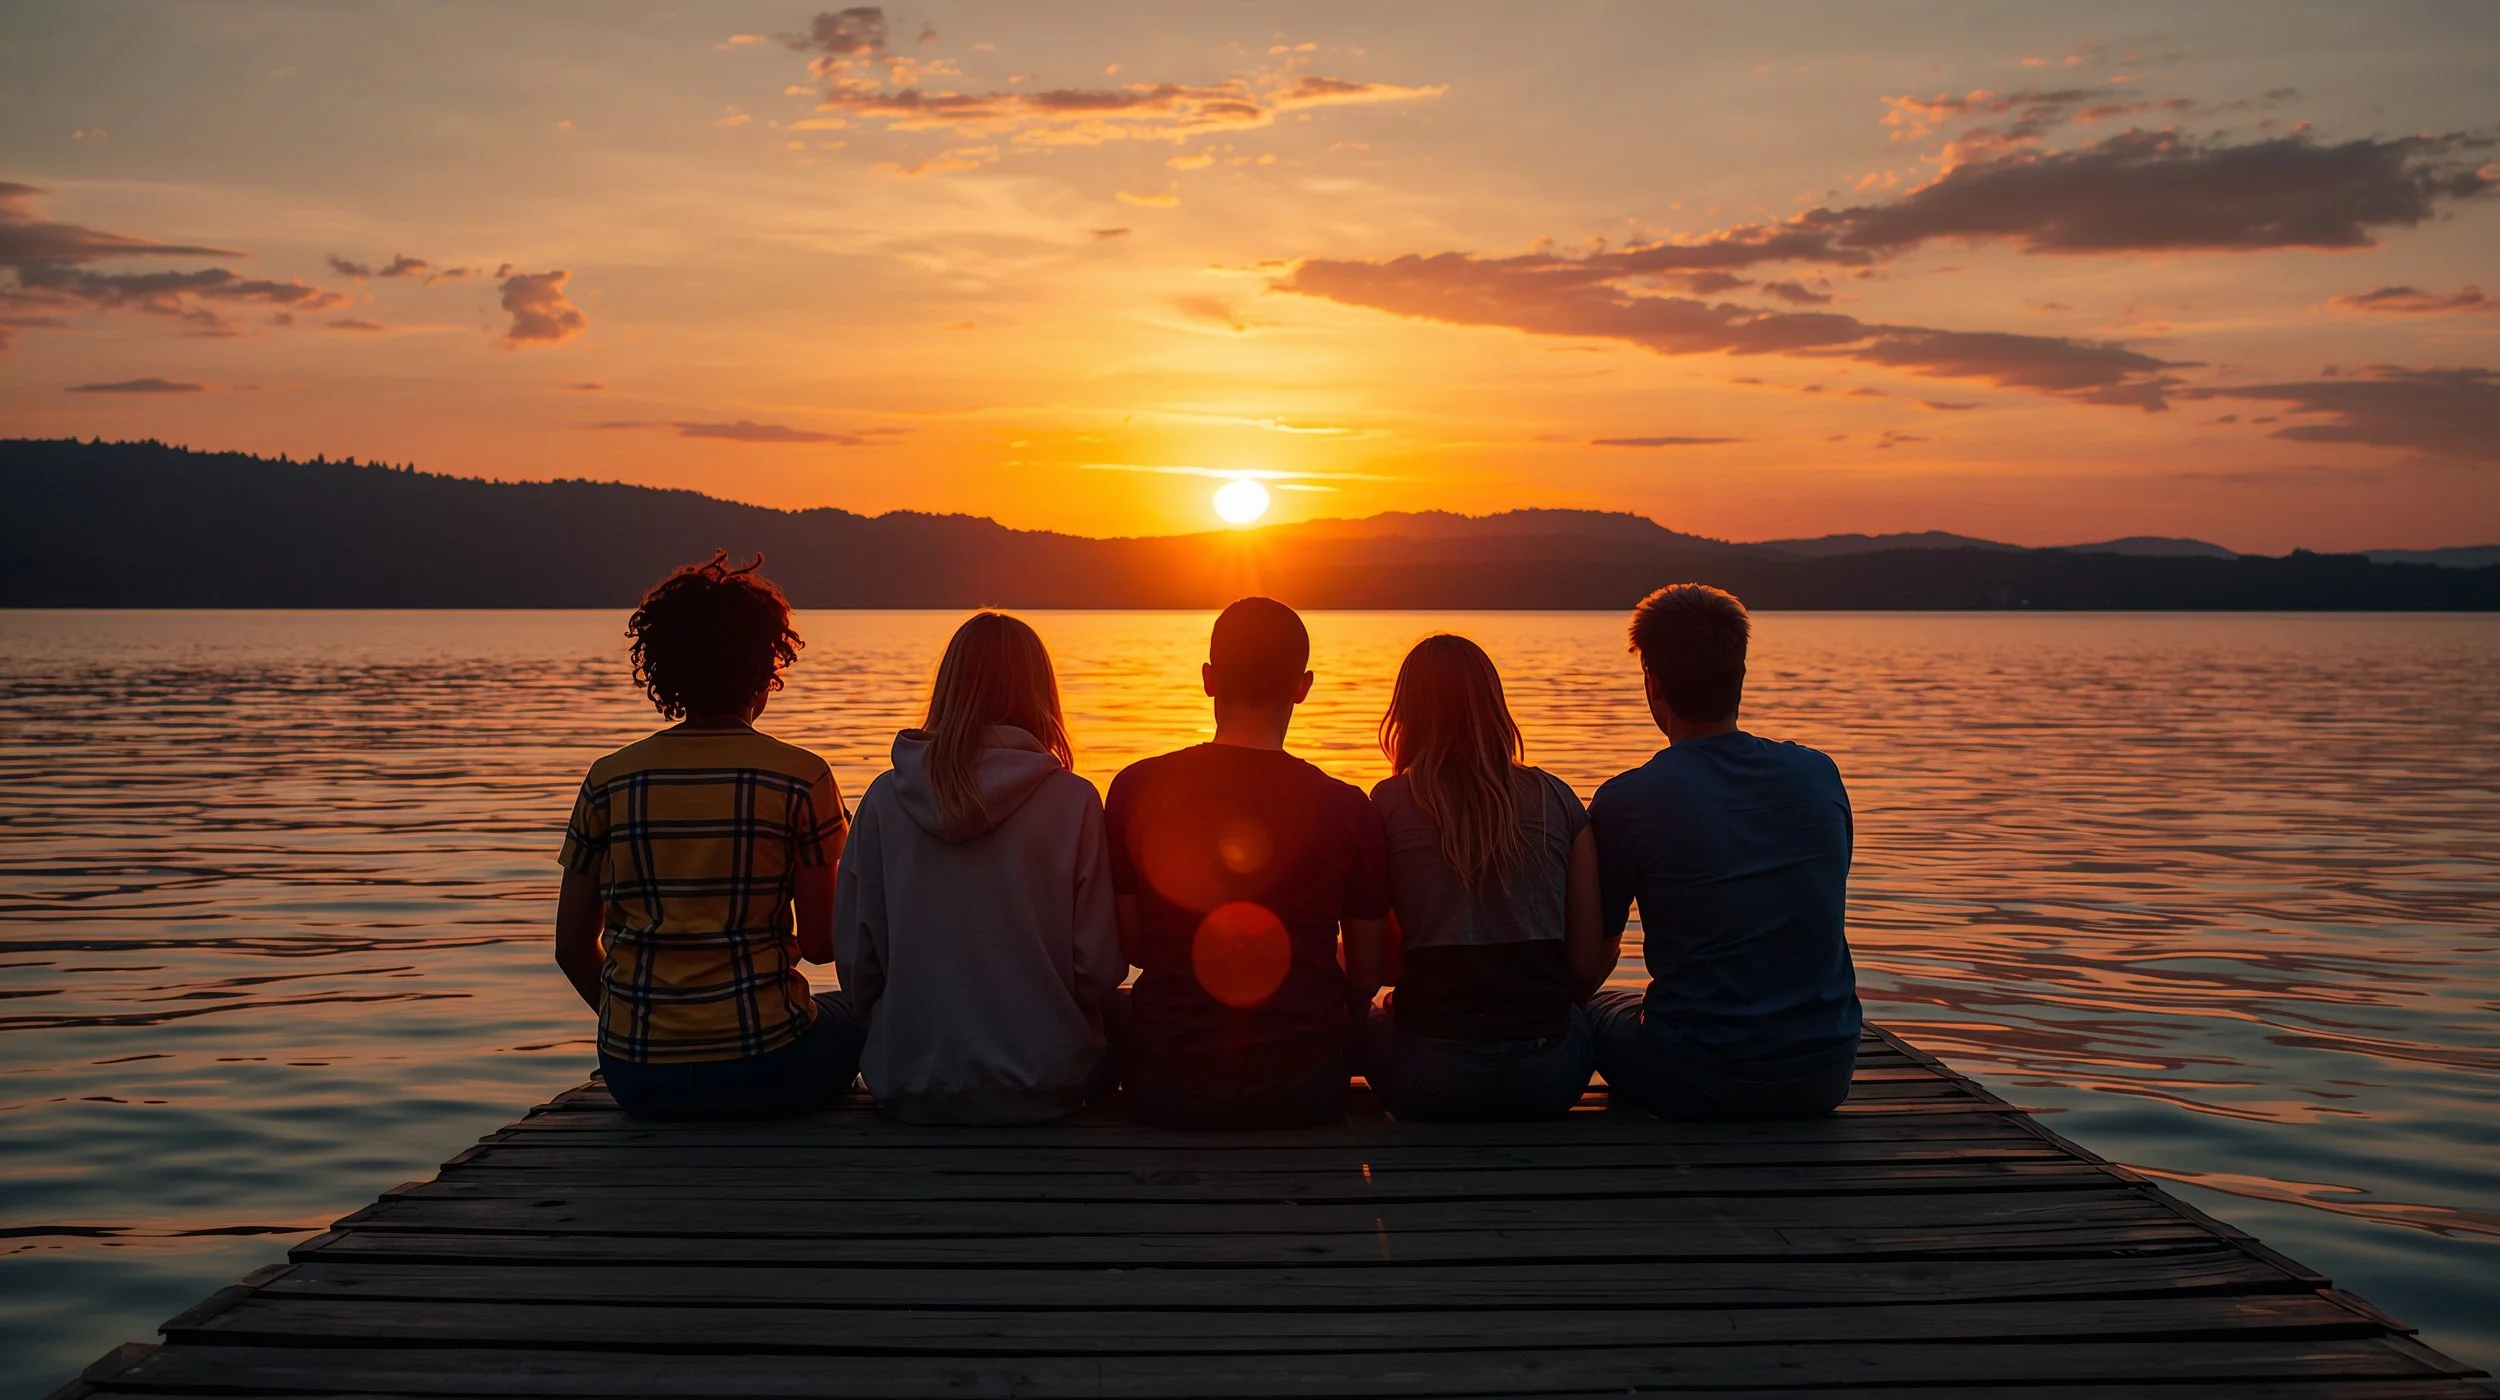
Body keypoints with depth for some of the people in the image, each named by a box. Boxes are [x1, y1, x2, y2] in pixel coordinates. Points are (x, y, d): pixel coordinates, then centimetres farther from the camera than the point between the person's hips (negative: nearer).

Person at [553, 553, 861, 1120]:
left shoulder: (609, 780, 1)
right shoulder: (801, 778, -8)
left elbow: (572, 948, 5)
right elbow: (821, 943, -5)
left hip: (636, 1079, 4)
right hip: (763, 1071, -4)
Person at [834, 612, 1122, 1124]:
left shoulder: (885, 798, -5)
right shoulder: (1072, 802, -12)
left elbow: (854, 958, -1)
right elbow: (1099, 970, -9)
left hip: (909, 1086, 3)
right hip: (1042, 1090, -2)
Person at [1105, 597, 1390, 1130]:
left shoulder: (1137, 790, -6)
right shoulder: (1346, 808, -7)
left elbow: (1127, 948, 4)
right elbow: (1368, 973, 3)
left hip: (1166, 1088, 0)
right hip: (1305, 1086, 0)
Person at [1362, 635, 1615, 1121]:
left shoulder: (1388, 805, -2)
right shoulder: (1556, 799, 4)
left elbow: (1366, 962, 1)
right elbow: (1587, 967, 3)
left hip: (1431, 1079, -2)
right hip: (1547, 1078, 2)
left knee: (1365, 1023, 29)